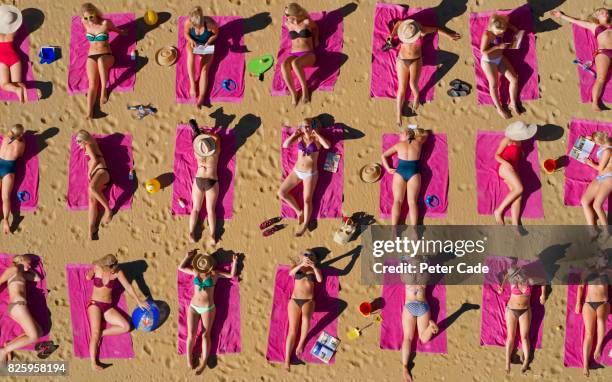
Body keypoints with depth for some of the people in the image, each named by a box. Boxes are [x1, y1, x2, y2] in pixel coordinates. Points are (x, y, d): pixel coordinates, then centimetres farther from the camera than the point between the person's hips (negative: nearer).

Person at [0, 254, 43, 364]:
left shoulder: (21, 273, 28)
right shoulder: (14, 269, 3)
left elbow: (38, 278, 35)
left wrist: (28, 268, 35)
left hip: (18, 305, 9)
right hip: (18, 304, -9)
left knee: (39, 333, -2)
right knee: (33, 337, -15)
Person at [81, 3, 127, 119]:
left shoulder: (105, 23, -10)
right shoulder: (85, 23, 2)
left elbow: (115, 29, 13)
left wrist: (122, 32, 32)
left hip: (107, 56, -3)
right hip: (91, 57, 3)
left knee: (100, 60, -42)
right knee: (93, 84, -22)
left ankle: (104, 91, -30)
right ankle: (89, 112, -36)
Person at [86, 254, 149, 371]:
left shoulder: (117, 272, -5)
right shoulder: (97, 268, -7)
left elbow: (128, 286, -1)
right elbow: (88, 277, 10)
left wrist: (139, 301, -1)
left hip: (108, 307, 3)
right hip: (94, 304, -3)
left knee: (126, 327, -19)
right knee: (95, 332, -27)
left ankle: (101, 334, -12)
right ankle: (94, 362, -41)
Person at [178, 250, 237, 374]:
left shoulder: (214, 274, -1)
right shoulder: (196, 272, 6)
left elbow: (232, 275, 2)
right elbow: (181, 267, 16)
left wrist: (234, 262, -10)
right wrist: (188, 256, 11)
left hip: (208, 308, -2)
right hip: (193, 307, 2)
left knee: (205, 335, -6)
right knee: (191, 334, -10)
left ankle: (204, 363, -8)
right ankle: (189, 361, -3)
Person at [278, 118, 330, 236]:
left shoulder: (317, 138, -10)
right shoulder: (299, 136, -1)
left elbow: (328, 146, -31)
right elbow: (285, 145, -10)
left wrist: (316, 133, -24)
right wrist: (295, 134, -17)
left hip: (310, 173, -4)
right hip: (297, 171, 5)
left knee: (307, 200, -1)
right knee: (281, 192, 0)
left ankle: (305, 224, 19)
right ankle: (299, 211, 18)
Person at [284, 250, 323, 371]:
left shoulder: (314, 269, 15)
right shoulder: (297, 267, 16)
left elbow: (320, 279, -4)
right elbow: (290, 273, -7)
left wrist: (313, 267, -17)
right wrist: (301, 264, -22)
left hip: (308, 301, -1)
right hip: (294, 300, 1)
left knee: (305, 318, -36)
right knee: (292, 329, -14)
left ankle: (301, 343, -13)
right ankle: (287, 360, -19)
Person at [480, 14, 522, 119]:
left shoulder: (500, 30, -7)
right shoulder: (487, 35, -27)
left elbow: (507, 23, 18)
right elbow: (483, 51, -25)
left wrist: (514, 28, 0)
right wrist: (498, 46, -27)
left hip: (500, 58, 7)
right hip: (488, 61, -7)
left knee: (514, 79, -1)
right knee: (494, 84, -7)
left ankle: (513, 103, 15)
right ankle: (499, 108, 11)